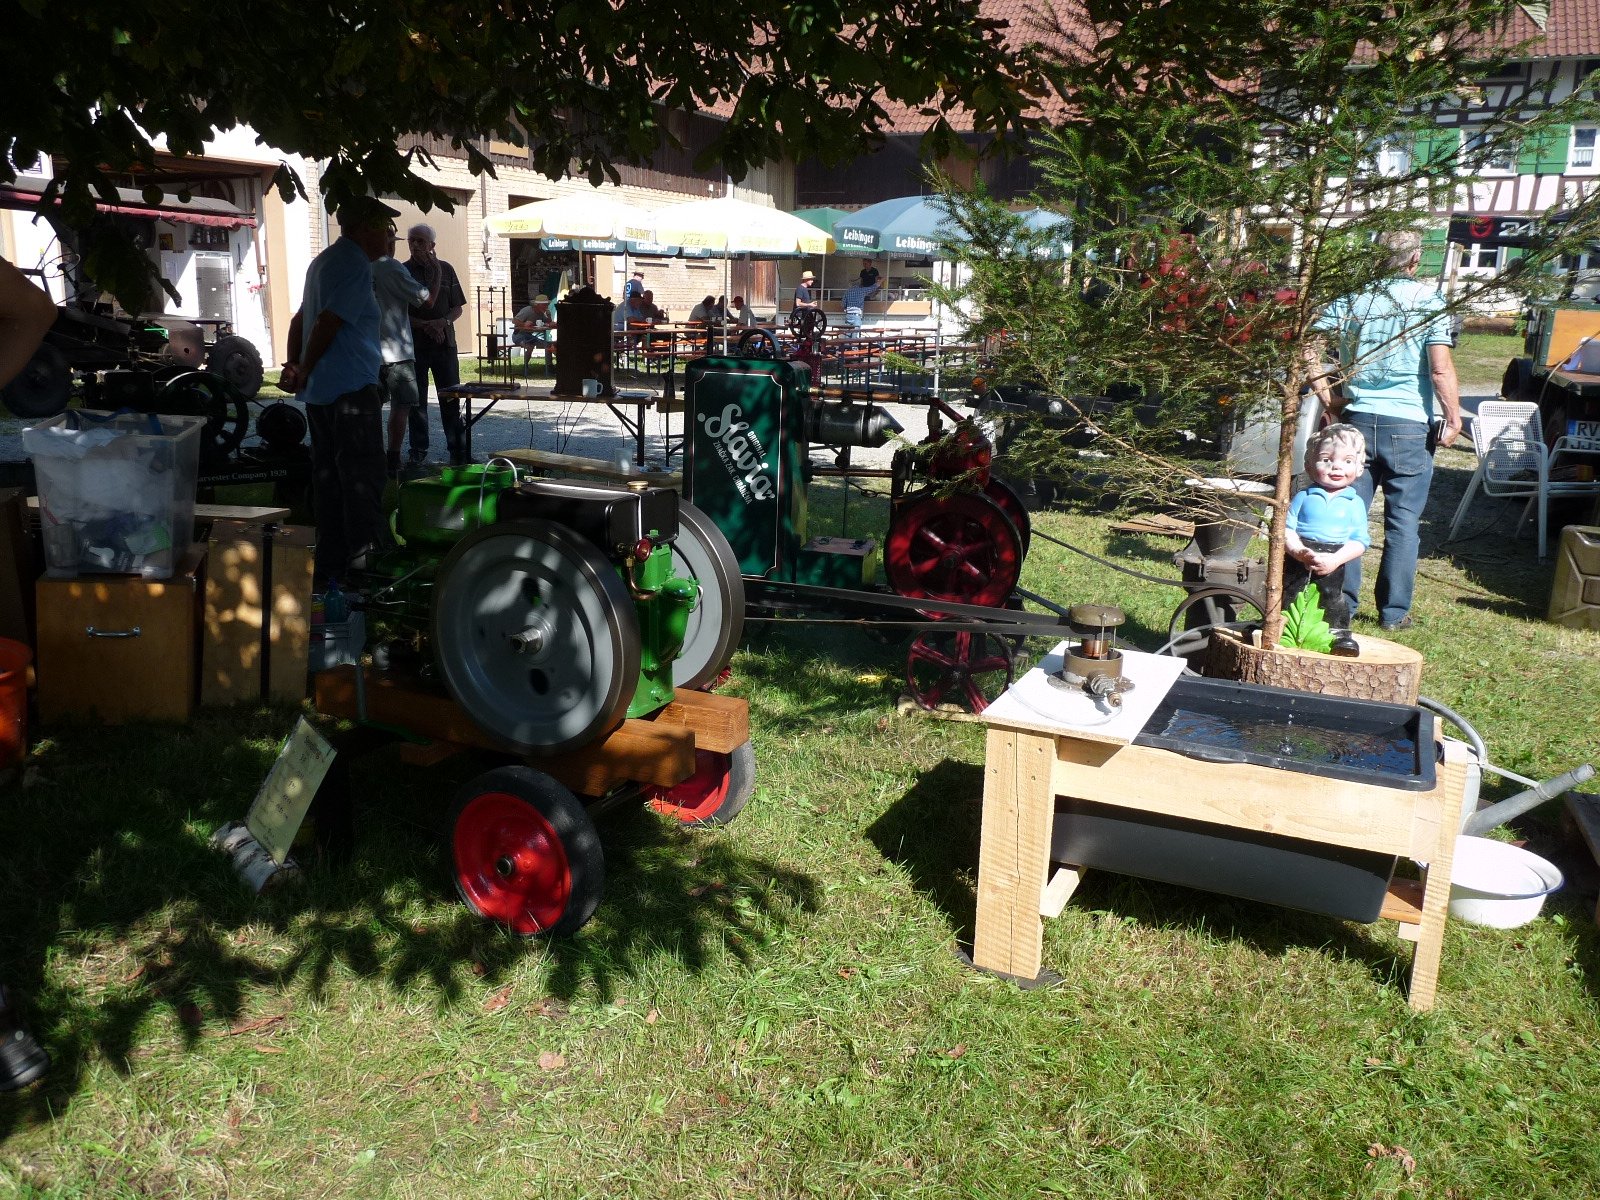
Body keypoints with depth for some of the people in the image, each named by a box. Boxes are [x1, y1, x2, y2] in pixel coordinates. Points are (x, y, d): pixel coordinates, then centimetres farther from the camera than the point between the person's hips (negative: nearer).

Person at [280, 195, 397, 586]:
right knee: (363, 477, -9)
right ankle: (364, 553, -12)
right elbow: (328, 323, -17)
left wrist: (293, 365, 17)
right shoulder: (355, 265, -12)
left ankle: (329, 567, 15)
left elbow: (300, 319, 22)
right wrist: (304, 372, -8)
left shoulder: (324, 261, 21)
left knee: (328, 476, 11)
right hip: (352, 388, -10)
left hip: (319, 392, 10)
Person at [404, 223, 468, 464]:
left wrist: (443, 322, -9)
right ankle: (418, 452, 11)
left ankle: (458, 451, 5)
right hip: (414, 343, -1)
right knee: (416, 401, 3)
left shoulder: (445, 269, 9)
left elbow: (458, 308, 10)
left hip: (444, 342, 1)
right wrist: (425, 325, -15)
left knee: (451, 399, 0)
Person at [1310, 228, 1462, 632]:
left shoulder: (1350, 298, 4)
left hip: (1356, 419, 3)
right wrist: (1453, 419, -2)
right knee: (1404, 521, 6)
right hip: (1408, 425, -2)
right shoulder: (1428, 301, -5)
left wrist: (1326, 395, 3)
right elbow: (1441, 370, -12)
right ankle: (1394, 612, 11)